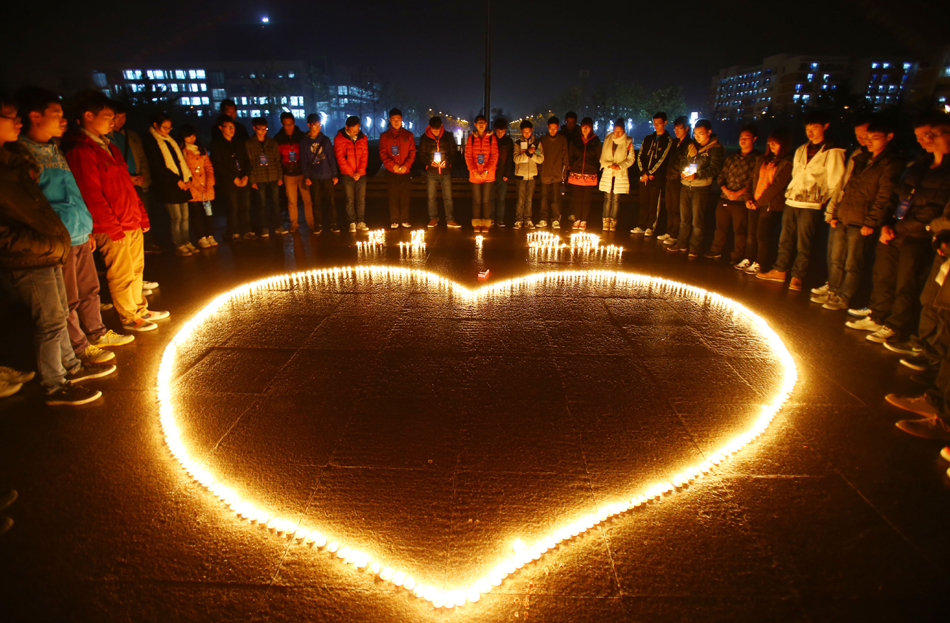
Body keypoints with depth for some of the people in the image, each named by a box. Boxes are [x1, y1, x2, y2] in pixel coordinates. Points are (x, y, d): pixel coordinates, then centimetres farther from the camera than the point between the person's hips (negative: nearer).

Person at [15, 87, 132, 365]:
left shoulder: (54, 149, 14)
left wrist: (87, 228, 18)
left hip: (79, 236, 8)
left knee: (89, 290, 18)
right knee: (68, 300, 4)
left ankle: (97, 333, 32)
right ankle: (79, 348, 16)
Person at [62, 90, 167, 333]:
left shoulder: (107, 146, 16)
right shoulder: (80, 151, -14)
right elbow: (91, 196, -18)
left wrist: (141, 214, 14)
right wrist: (112, 227, -17)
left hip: (132, 223, 9)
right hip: (112, 229, -9)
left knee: (136, 268, 17)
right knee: (122, 274, 2)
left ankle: (140, 309, 30)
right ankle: (129, 318, 16)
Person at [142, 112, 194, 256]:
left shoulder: (170, 139, 18)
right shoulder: (150, 140, -5)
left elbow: (180, 160, 18)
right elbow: (156, 166, -10)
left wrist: (188, 177, 4)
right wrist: (176, 180, -12)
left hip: (182, 183, 7)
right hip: (167, 185, -7)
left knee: (185, 216, 7)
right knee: (176, 217, -6)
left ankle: (186, 242, 16)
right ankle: (178, 246, 3)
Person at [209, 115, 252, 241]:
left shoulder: (239, 143, 17)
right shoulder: (216, 144, 1)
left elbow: (247, 161, 14)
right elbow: (217, 166, -5)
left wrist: (246, 176, -3)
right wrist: (234, 178, -10)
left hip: (244, 182, 4)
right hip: (229, 183, -4)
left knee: (246, 207, 3)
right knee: (233, 209, -1)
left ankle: (247, 231, 13)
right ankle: (235, 233, 9)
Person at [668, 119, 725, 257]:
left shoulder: (716, 149, -4)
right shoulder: (691, 146, 15)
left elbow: (715, 168, -13)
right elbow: (683, 161, 19)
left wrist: (696, 175, -23)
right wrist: (683, 171, -3)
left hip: (701, 188, -6)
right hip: (686, 186, 6)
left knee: (697, 220, -2)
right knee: (684, 218, 11)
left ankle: (694, 246, 7)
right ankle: (682, 244, 21)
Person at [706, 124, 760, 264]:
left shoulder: (756, 159, 0)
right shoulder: (732, 157, 17)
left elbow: (753, 181, -8)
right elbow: (721, 175, 13)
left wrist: (738, 193, -16)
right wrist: (725, 189, -5)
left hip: (741, 201, -5)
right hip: (724, 199, 5)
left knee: (739, 230, -1)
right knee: (720, 227, 11)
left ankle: (737, 257, 9)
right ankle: (716, 251, 25)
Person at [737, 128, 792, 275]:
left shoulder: (787, 164, -8)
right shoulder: (762, 160, 15)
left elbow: (777, 185, -13)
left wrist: (759, 202, -13)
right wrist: (748, 198, 0)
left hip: (771, 204, -6)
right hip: (755, 203, 6)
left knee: (762, 235, -5)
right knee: (751, 233, 9)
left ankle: (760, 265, 4)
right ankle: (748, 260, 19)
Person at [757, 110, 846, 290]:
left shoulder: (833, 152, -3)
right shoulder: (801, 150, 16)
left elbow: (835, 183, -5)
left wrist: (830, 210, -9)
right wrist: (789, 194, 14)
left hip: (811, 205, -6)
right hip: (791, 201, 6)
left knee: (803, 244, -2)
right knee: (785, 240, 10)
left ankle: (797, 277, 7)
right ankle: (780, 270, 19)